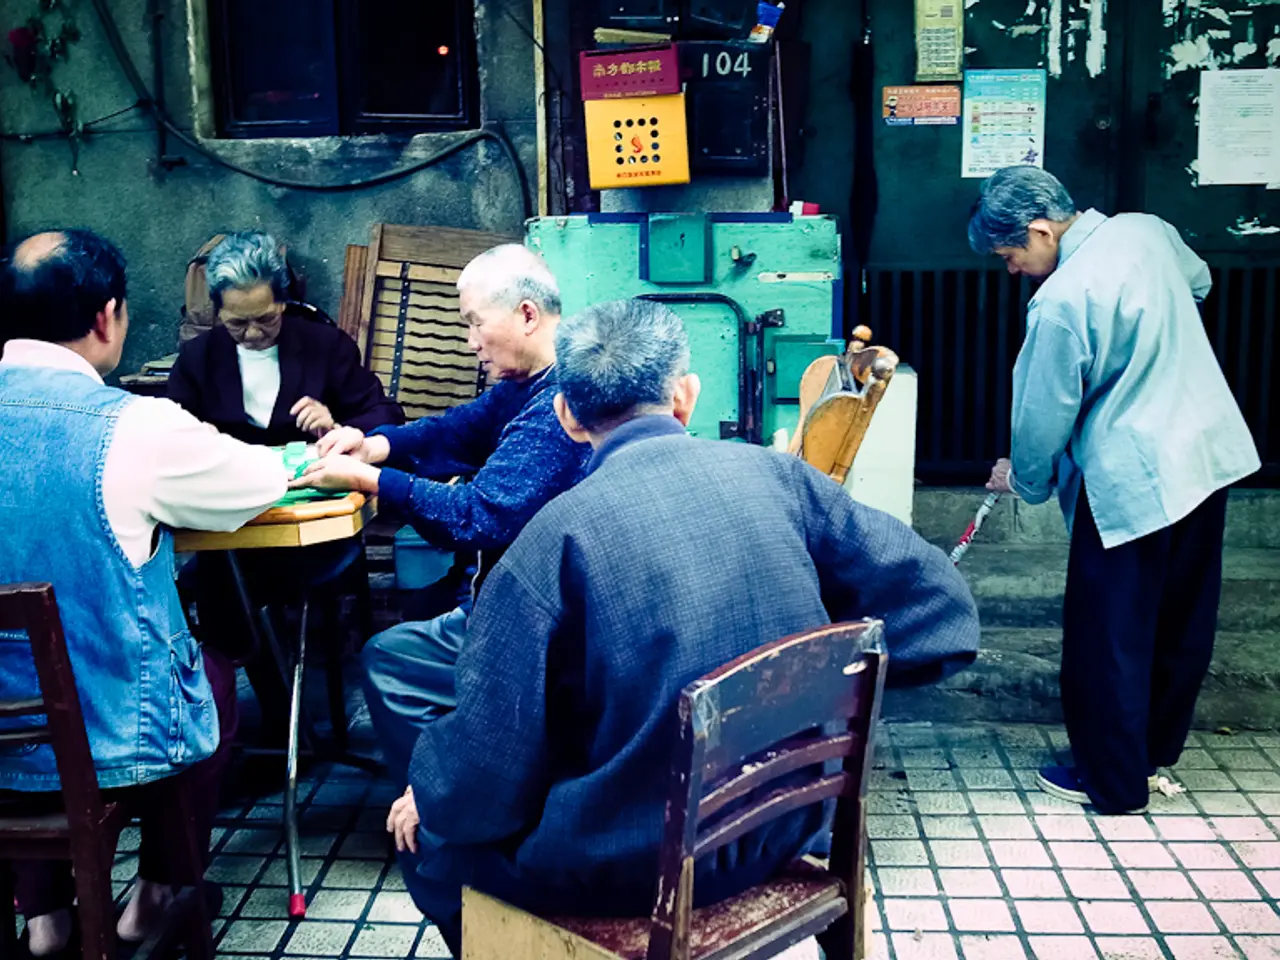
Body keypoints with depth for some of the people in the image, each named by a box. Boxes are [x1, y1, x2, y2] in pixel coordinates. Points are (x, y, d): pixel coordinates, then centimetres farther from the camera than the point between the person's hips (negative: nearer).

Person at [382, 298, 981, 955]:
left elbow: (492, 749, -15)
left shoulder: (559, 532, -17)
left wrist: (430, 800, 6)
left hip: (637, 866, -5)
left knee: (427, 835, 19)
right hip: (789, 827, 6)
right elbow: (938, 603, -4)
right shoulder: (777, 476, -7)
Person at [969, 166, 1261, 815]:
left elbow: (1047, 414, -11)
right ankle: (1156, 750, 36)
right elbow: (1197, 282, 24)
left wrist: (1023, 478, 7)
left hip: (1131, 478, -9)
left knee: (1109, 635, 6)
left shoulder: (1060, 303, -21)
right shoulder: (1146, 230, 2)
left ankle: (1112, 780, 18)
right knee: (1181, 619, 19)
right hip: (1211, 450, 9)